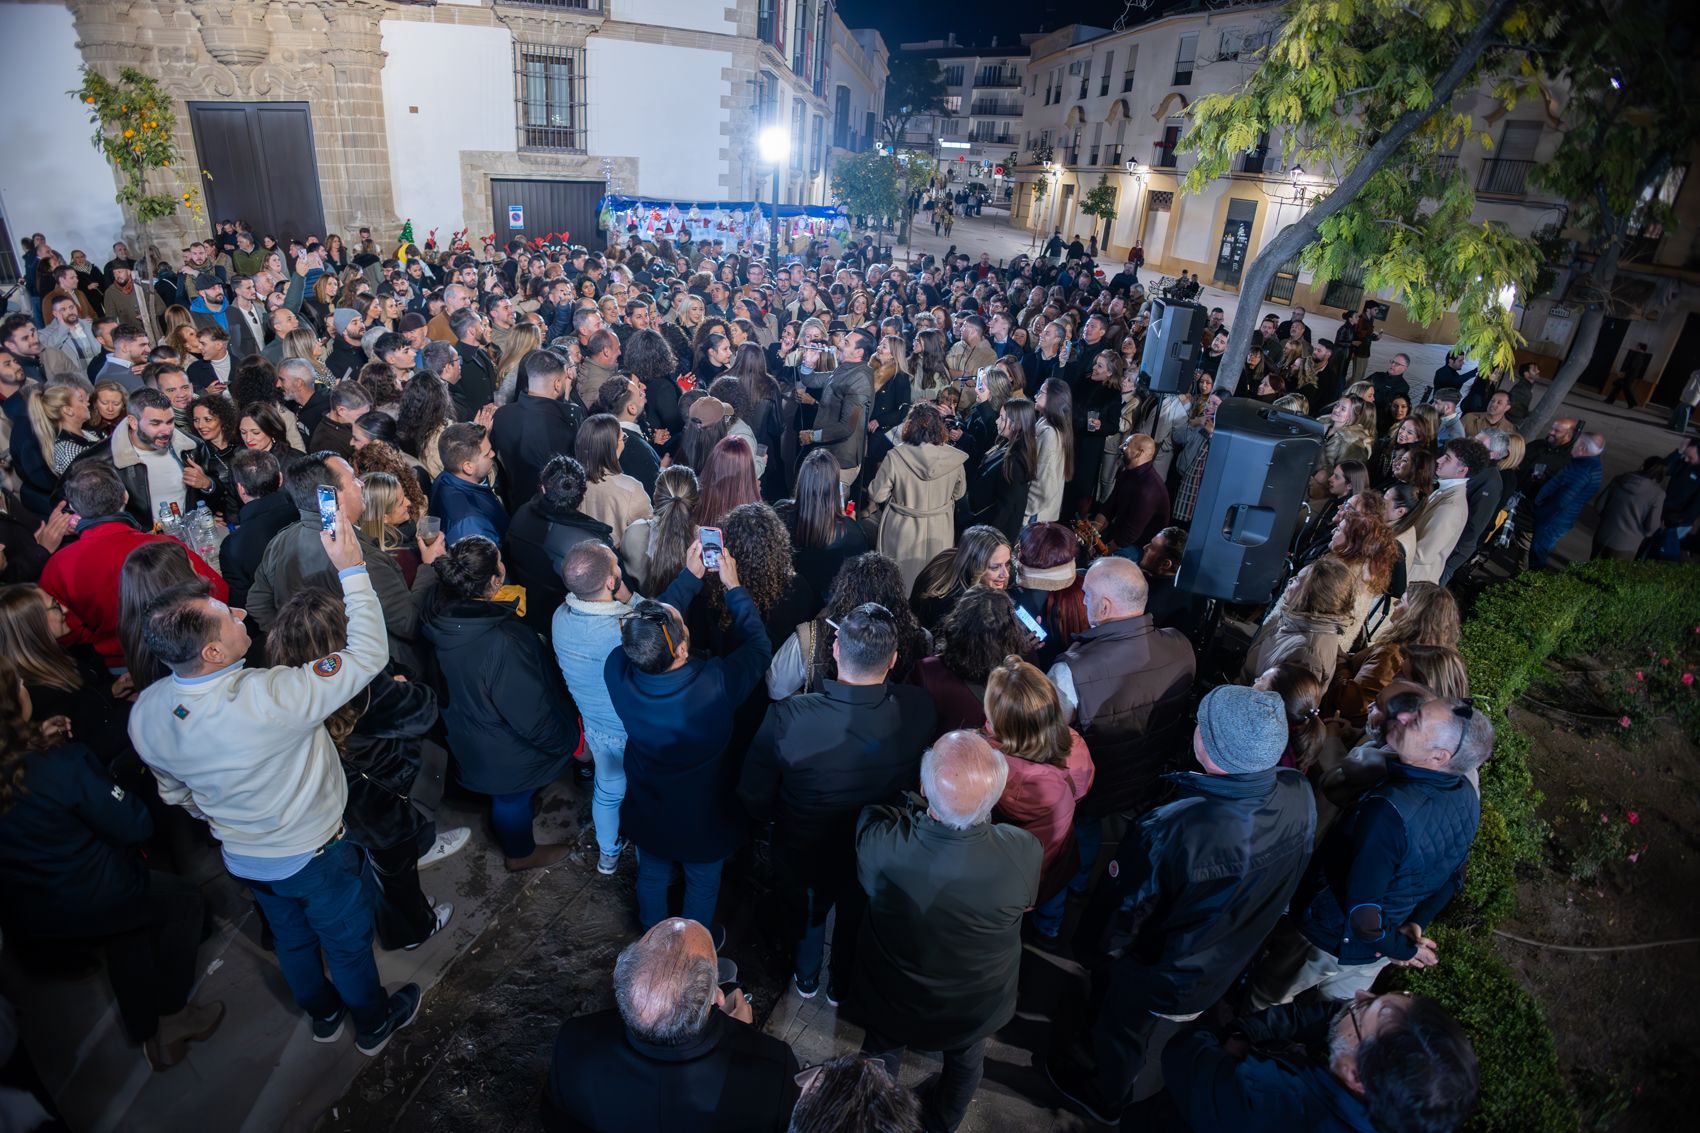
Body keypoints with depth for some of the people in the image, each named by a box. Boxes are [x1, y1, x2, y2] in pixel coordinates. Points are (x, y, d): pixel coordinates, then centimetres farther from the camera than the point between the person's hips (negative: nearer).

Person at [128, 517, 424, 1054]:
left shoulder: (145, 712, -17)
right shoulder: (270, 699, -41)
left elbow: (175, 793, 1)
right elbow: (368, 654, -33)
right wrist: (352, 570, -29)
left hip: (244, 858, 6)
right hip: (315, 856, -6)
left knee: (292, 938, 32)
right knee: (348, 943, 22)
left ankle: (323, 1015, 58)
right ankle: (374, 1024, 47)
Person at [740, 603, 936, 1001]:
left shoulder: (788, 717, -39)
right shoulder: (919, 710, -32)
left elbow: (753, 795, -21)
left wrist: (780, 818, -1)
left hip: (803, 852, -1)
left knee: (807, 913, 33)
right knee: (855, 923, 33)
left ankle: (806, 979, 61)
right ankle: (842, 987, 60)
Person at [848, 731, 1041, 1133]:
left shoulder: (879, 841, -40)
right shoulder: (1023, 853, -36)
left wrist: (918, 806, -5)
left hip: (893, 999, -1)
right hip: (976, 1006, 1)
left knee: (882, 1057, 32)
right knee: (965, 1061, 35)